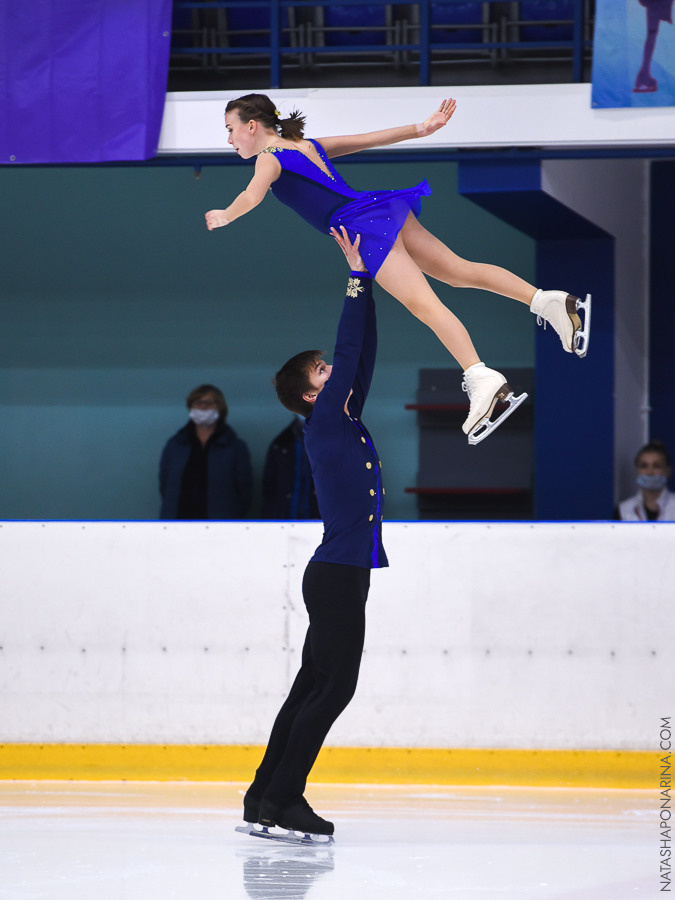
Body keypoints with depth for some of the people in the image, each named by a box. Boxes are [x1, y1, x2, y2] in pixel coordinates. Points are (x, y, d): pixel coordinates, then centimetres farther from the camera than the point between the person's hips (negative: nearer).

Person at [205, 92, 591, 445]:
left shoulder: (269, 158, 0)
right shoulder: (310, 146, 23)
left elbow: (252, 197, -18)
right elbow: (371, 138, 21)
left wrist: (224, 218, 0)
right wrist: (421, 129, 21)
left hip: (365, 226, -8)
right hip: (382, 209, 8)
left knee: (422, 303, -19)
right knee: (460, 271, 9)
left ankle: (483, 378, -31)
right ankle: (551, 300, 0)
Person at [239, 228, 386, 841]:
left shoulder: (346, 420, 15)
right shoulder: (322, 424, -7)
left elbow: (364, 354, 17)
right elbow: (348, 351, -12)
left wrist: (368, 281, 15)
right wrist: (357, 277, -8)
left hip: (343, 576, 9)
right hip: (336, 576, -9)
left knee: (315, 685, 9)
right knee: (333, 686, -10)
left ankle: (266, 797, 11)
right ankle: (281, 798, -9)